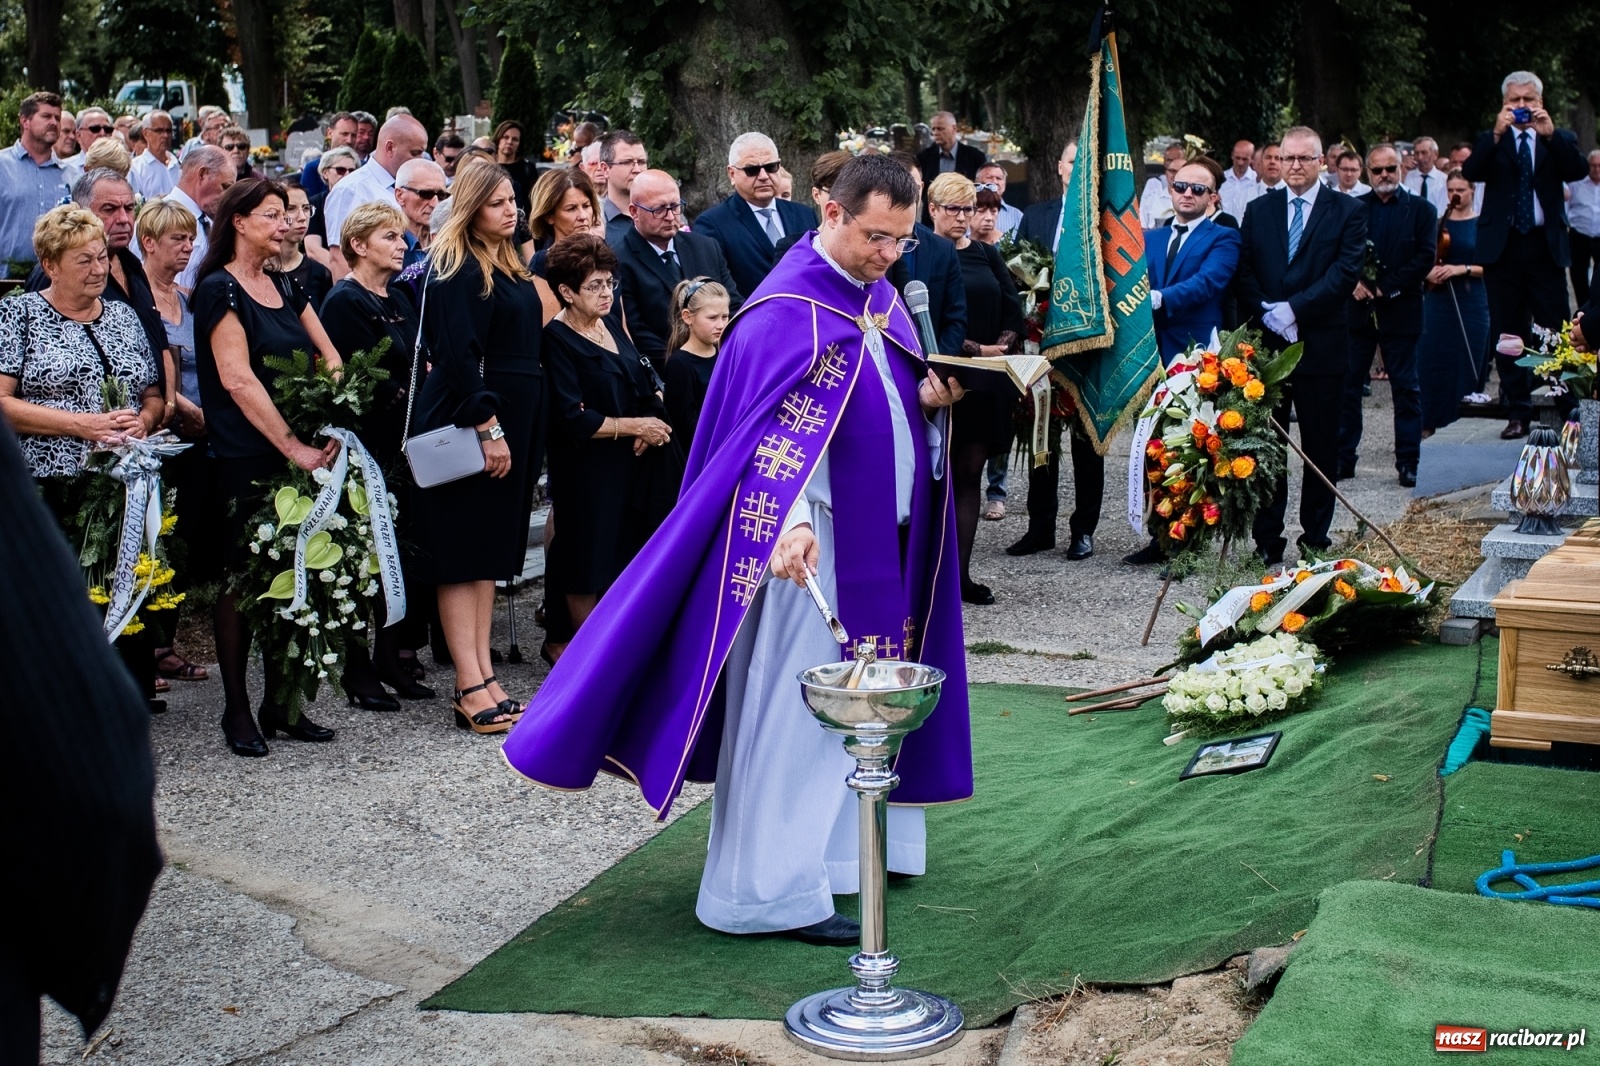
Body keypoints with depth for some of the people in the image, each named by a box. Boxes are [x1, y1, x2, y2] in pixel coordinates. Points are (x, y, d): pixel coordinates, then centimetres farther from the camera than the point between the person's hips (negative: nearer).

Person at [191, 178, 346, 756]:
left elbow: (329, 357, 12)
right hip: (246, 460, -7)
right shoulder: (220, 289, -7)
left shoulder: (286, 287, 15)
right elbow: (238, 381, -16)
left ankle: (279, 703, 18)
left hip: (299, 456, 7)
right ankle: (236, 709, 10)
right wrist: (293, 447, -20)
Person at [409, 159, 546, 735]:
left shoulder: (511, 266, 15)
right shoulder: (458, 270, -13)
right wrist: (487, 428, -23)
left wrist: (520, 431, 15)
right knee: (463, 551, -4)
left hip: (513, 420, 9)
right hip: (468, 425, -9)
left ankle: (485, 674, 16)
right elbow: (457, 356, -20)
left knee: (491, 550, 11)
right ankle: (471, 686, -3)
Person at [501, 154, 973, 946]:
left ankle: (844, 846, 30)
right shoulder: (789, 310, -18)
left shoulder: (880, 296, 10)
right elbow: (775, 429, -29)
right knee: (790, 705, -4)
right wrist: (790, 522, -44)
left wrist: (930, 397, -1)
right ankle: (771, 891, 4)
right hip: (811, 539, -9)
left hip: (882, 536, 9)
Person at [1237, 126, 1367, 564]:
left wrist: (1294, 309, -16)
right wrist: (1266, 314, -12)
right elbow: (1244, 272, 5)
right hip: (1265, 343, 2)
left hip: (1321, 344, -2)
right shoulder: (1258, 210, 11)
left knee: (1321, 446, 5)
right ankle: (1267, 539, 10)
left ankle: (1316, 538, 15)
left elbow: (1345, 271, -9)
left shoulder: (1348, 211, 3)